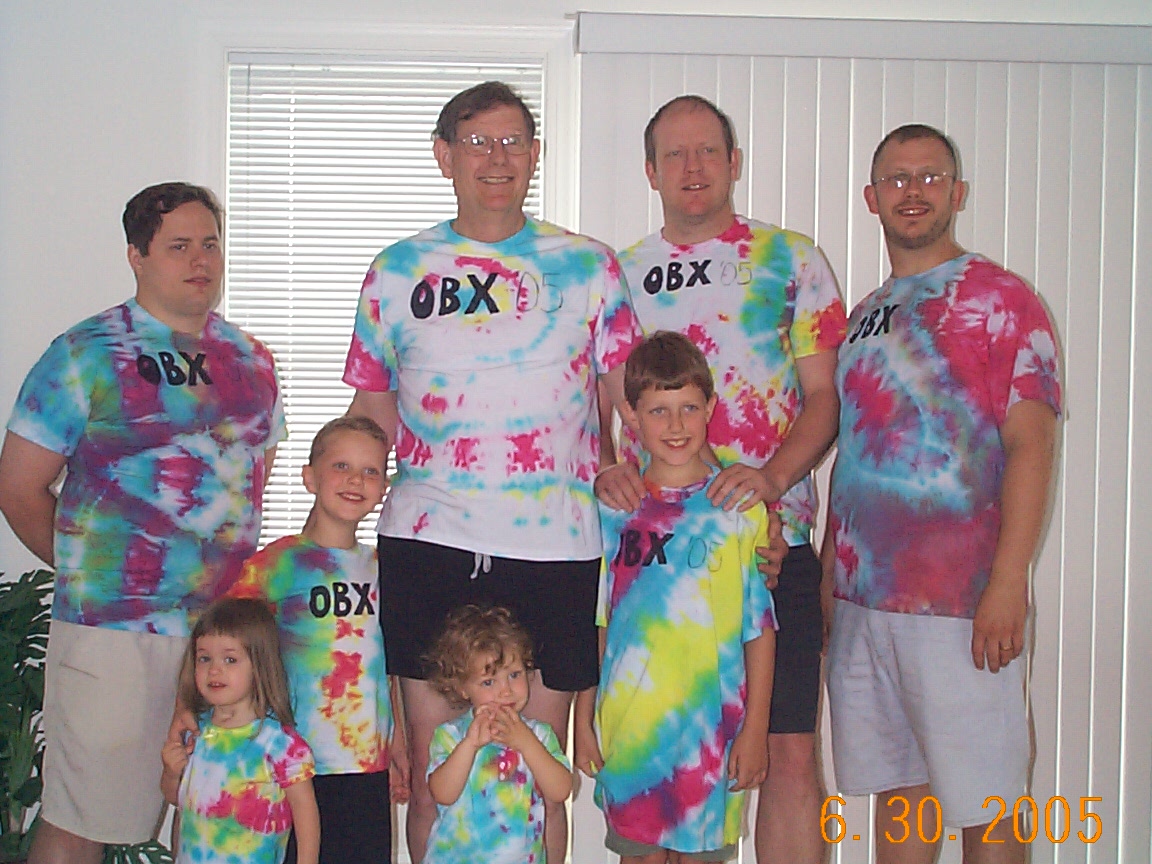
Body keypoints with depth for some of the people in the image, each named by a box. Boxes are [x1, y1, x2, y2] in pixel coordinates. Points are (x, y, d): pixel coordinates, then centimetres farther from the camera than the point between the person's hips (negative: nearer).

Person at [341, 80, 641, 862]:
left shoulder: (587, 267, 7)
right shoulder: (397, 270, 10)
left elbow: (627, 395, 9)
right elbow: (372, 404, 15)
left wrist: (615, 471, -7)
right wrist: (428, 467, 2)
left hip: (552, 544, -1)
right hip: (428, 538, 1)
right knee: (433, 766, 7)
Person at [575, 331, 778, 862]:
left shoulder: (740, 506, -2)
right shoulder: (614, 509, 5)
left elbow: (760, 628, -2)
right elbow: (595, 622, 9)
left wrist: (755, 728, -4)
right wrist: (583, 718, 8)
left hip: (712, 721, -2)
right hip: (626, 721, 2)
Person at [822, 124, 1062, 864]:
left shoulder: (1000, 299, -4)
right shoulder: (866, 314, 16)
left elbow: (1031, 446, -11)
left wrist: (1007, 584, -19)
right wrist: (827, 569, 14)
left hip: (961, 604, -6)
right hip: (861, 598, 6)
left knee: (985, 803, 1)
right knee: (896, 788, 14)